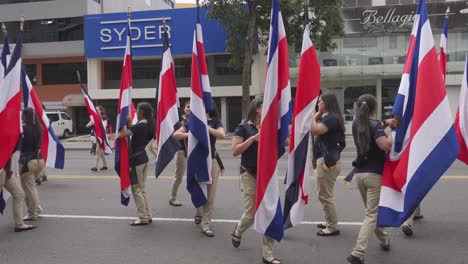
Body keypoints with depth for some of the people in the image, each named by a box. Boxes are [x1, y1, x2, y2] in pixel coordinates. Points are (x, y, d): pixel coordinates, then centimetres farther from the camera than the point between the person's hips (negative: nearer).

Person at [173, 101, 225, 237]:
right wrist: (189, 134, -17)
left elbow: (222, 135, -21)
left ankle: (206, 225, 9)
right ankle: (199, 214, 42)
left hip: (211, 161, -2)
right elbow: (175, 135, -1)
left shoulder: (215, 122, -1)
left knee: (210, 195, 0)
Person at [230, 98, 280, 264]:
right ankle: (237, 232, 38)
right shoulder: (244, 127, -5)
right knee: (251, 214, 3)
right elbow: (235, 151, -10)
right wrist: (253, 138, -16)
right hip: (250, 175, -4)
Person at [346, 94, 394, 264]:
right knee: (372, 214, -5)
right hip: (375, 174, -7)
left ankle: (384, 240, 40)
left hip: (359, 173, 7)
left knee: (371, 210, 23)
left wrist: (384, 124, 17)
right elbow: (385, 145, -27)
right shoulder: (375, 125, -13)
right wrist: (389, 133, -9)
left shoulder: (356, 124, 7)